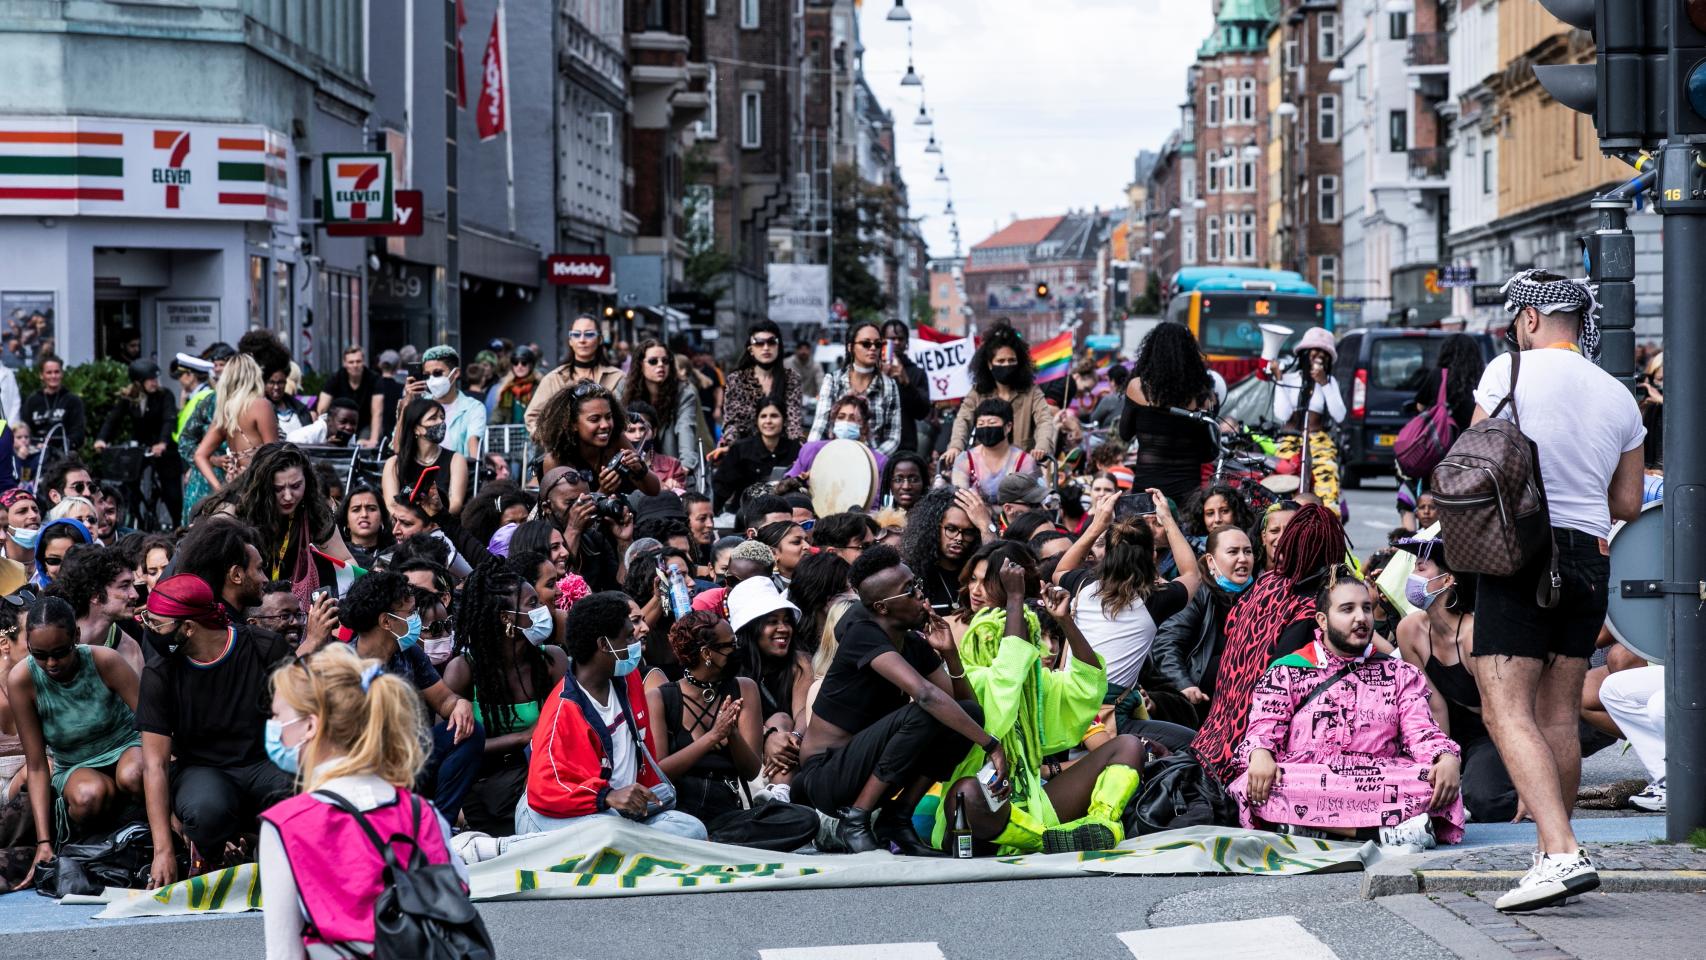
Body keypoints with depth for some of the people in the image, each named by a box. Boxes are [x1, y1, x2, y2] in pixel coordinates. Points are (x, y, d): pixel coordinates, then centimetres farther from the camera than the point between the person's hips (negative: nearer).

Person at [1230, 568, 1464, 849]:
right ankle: (1383, 831, -37)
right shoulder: (1286, 672, 17)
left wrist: (1448, 760, -14)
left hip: (1379, 782, 1)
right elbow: (1264, 727, 6)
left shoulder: (1400, 674, 21)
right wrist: (1260, 754, -20)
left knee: (1435, 784, -31)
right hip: (1306, 782, -1)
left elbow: (1421, 732, 9)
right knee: (1258, 787, -36)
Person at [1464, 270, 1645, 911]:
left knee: (1507, 712, -10)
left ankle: (1562, 853, -24)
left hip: (1521, 551, -6)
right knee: (1559, 715, 14)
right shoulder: (1620, 398, 11)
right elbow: (1628, 505, 14)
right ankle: (1554, 852, 18)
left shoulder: (1511, 371, -3)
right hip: (1591, 558, 6)